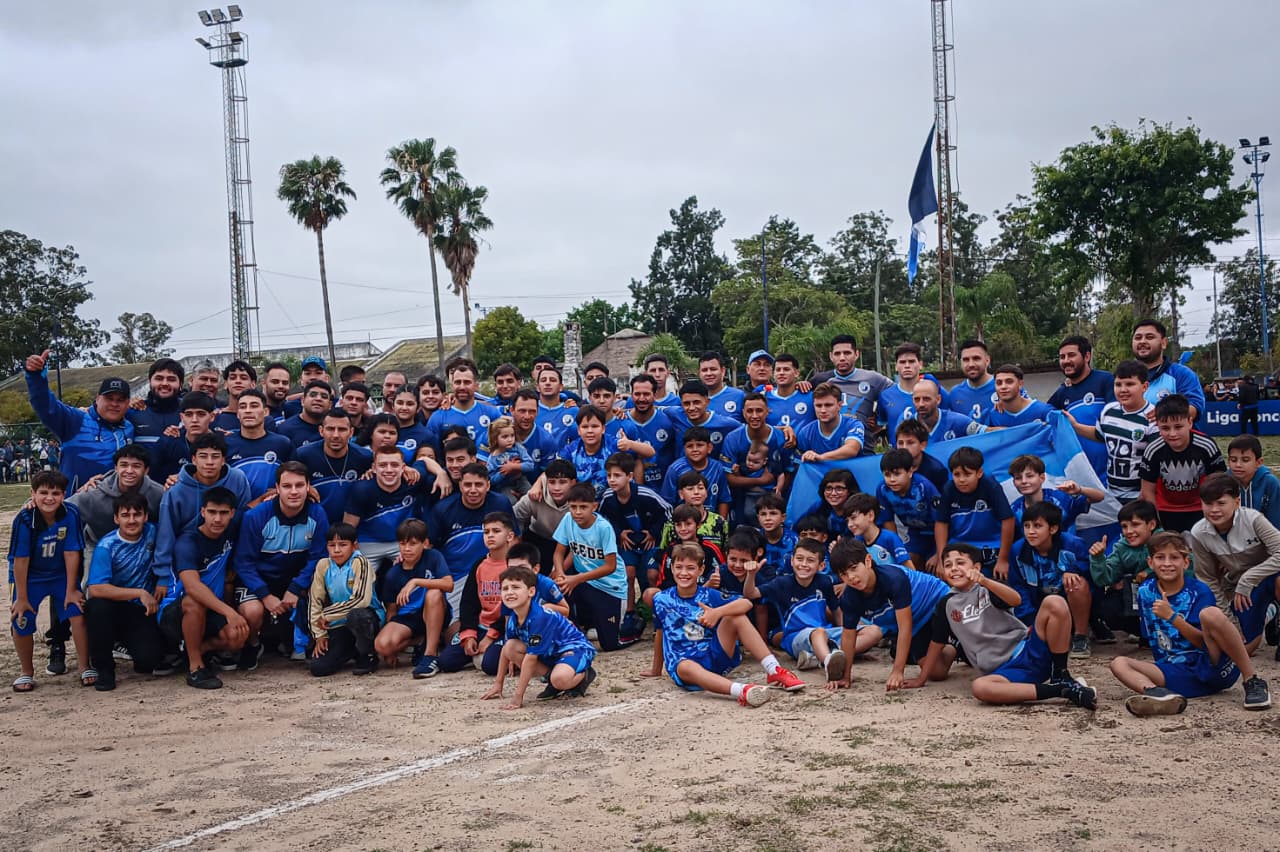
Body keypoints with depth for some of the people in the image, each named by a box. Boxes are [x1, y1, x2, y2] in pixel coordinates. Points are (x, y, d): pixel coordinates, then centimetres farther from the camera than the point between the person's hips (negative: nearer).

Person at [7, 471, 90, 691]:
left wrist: (71, 590, -11)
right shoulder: (24, 519, -24)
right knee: (21, 621, -8)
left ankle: (86, 668, 0)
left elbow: (71, 553, -15)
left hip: (61, 574, 1)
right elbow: (20, 559, -18)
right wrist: (21, 597, -13)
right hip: (30, 576, 0)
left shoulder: (70, 515, -21)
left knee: (77, 613, -14)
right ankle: (27, 673, 16)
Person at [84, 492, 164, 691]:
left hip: (142, 611, 2)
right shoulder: (106, 546, -15)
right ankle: (104, 667, -14)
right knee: (98, 606, -37)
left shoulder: (151, 532, -3)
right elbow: (96, 589, -26)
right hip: (113, 609, -2)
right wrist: (140, 593, -25)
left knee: (148, 660, -22)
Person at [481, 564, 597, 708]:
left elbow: (530, 657, -30)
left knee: (560, 679, -38)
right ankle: (552, 675, 2)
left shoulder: (539, 617, -31)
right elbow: (506, 650, 9)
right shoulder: (512, 619, -8)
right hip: (550, 653, 8)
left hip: (576, 648, -8)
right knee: (511, 647, -11)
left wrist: (518, 696, -26)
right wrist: (498, 685, 15)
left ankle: (584, 675, -2)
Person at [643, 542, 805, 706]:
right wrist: (656, 670, 21)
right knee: (686, 668, -40)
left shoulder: (708, 595, 1)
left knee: (736, 616, -17)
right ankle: (741, 691, -64)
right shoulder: (662, 600, 2)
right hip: (682, 661, -2)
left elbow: (746, 603, -13)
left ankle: (774, 671, -24)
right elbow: (660, 635, 14)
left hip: (714, 655, 2)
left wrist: (718, 612, -29)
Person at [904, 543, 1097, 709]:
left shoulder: (987, 589, 7)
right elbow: (937, 642, 20)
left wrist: (984, 581, -30)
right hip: (1002, 671, 1)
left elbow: (1016, 600, -15)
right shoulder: (947, 604, 13)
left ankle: (1061, 677, -14)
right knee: (980, 688, -38)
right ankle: (1059, 690, -29)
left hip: (1028, 650, 0)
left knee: (1054, 603, -24)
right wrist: (922, 678, 23)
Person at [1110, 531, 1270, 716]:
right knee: (1118, 663, -15)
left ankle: (1252, 681, -19)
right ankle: (1156, 693, -49)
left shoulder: (1199, 591, -4)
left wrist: (1172, 617, -20)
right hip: (1177, 672, 4)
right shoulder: (1145, 592, 8)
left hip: (1215, 667, -4)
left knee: (1210, 613, -29)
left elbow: (1205, 642, -11)